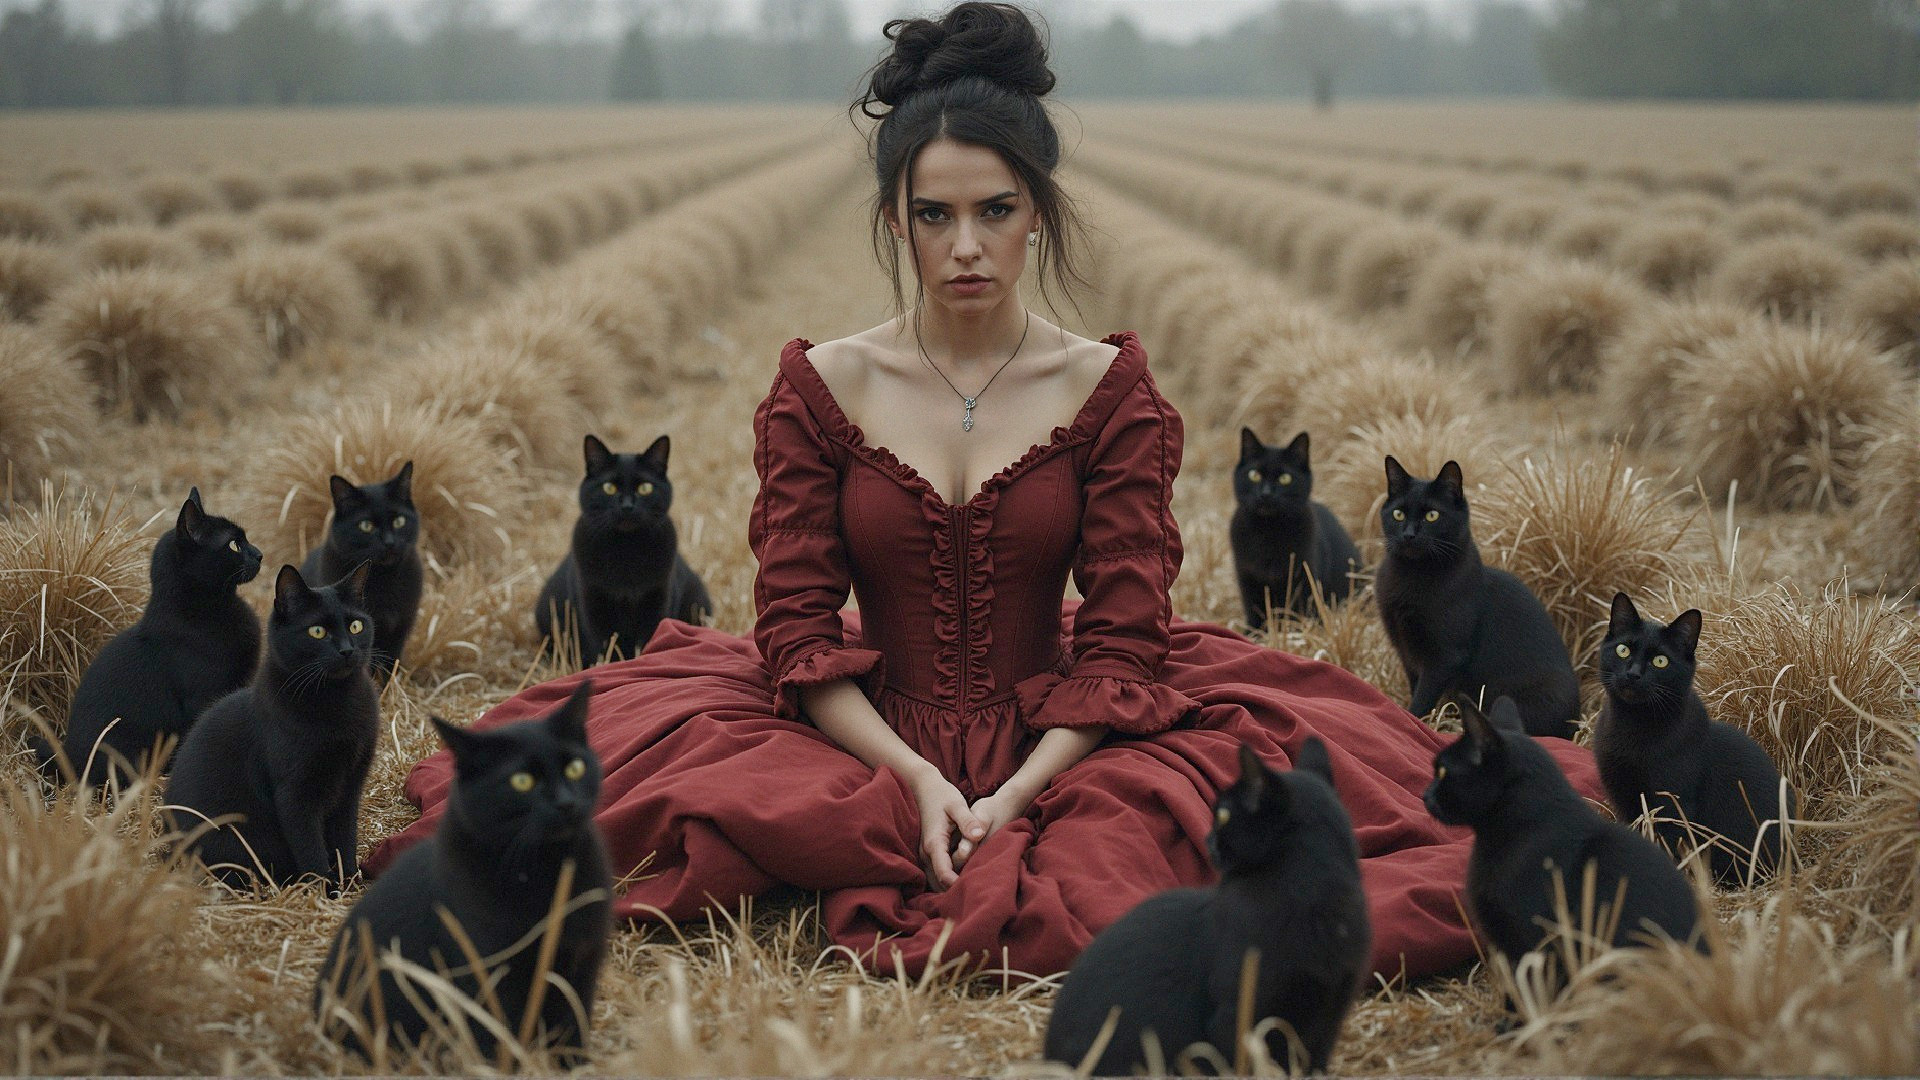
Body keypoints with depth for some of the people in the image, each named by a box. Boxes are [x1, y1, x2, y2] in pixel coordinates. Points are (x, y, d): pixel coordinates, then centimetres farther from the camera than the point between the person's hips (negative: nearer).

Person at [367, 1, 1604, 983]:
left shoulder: (1109, 387, -1)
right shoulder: (822, 385, 0)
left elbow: (1123, 637, -6)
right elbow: (798, 627, -4)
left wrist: (1018, 793, -21)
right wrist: (915, 778, -20)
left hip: (1055, 732, 0)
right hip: (874, 734, 1)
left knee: (1272, 729, -28)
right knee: (648, 723, -27)